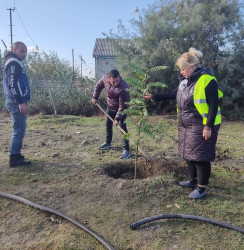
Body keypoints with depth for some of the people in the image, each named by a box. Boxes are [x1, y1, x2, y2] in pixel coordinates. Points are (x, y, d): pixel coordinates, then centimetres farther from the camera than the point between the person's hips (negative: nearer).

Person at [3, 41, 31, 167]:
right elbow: (12, 84, -22)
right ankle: (14, 158, -2)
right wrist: (21, 102, -26)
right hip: (17, 102, -10)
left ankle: (16, 155, 21)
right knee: (19, 130, -7)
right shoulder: (13, 63, -11)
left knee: (19, 130, 14)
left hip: (17, 102, 10)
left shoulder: (15, 62, 21)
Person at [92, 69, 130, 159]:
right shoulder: (105, 78, -21)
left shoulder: (123, 88, -37)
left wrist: (117, 118, -31)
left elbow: (122, 106, -31)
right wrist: (95, 97, 2)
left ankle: (126, 150, -9)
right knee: (108, 124, 19)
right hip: (110, 107, 6)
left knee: (122, 127, -14)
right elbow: (99, 85, 3)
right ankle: (108, 142, 40)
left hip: (121, 109, -6)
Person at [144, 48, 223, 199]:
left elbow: (214, 105, -17)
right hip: (186, 126, 9)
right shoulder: (186, 81, 10)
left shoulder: (207, 80, -16)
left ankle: (201, 188, 13)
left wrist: (208, 126, -20)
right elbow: (174, 93, 21)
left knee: (200, 157, -1)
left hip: (202, 127, -8)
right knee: (189, 155, 17)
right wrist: (154, 96, 18)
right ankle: (194, 181, 34)